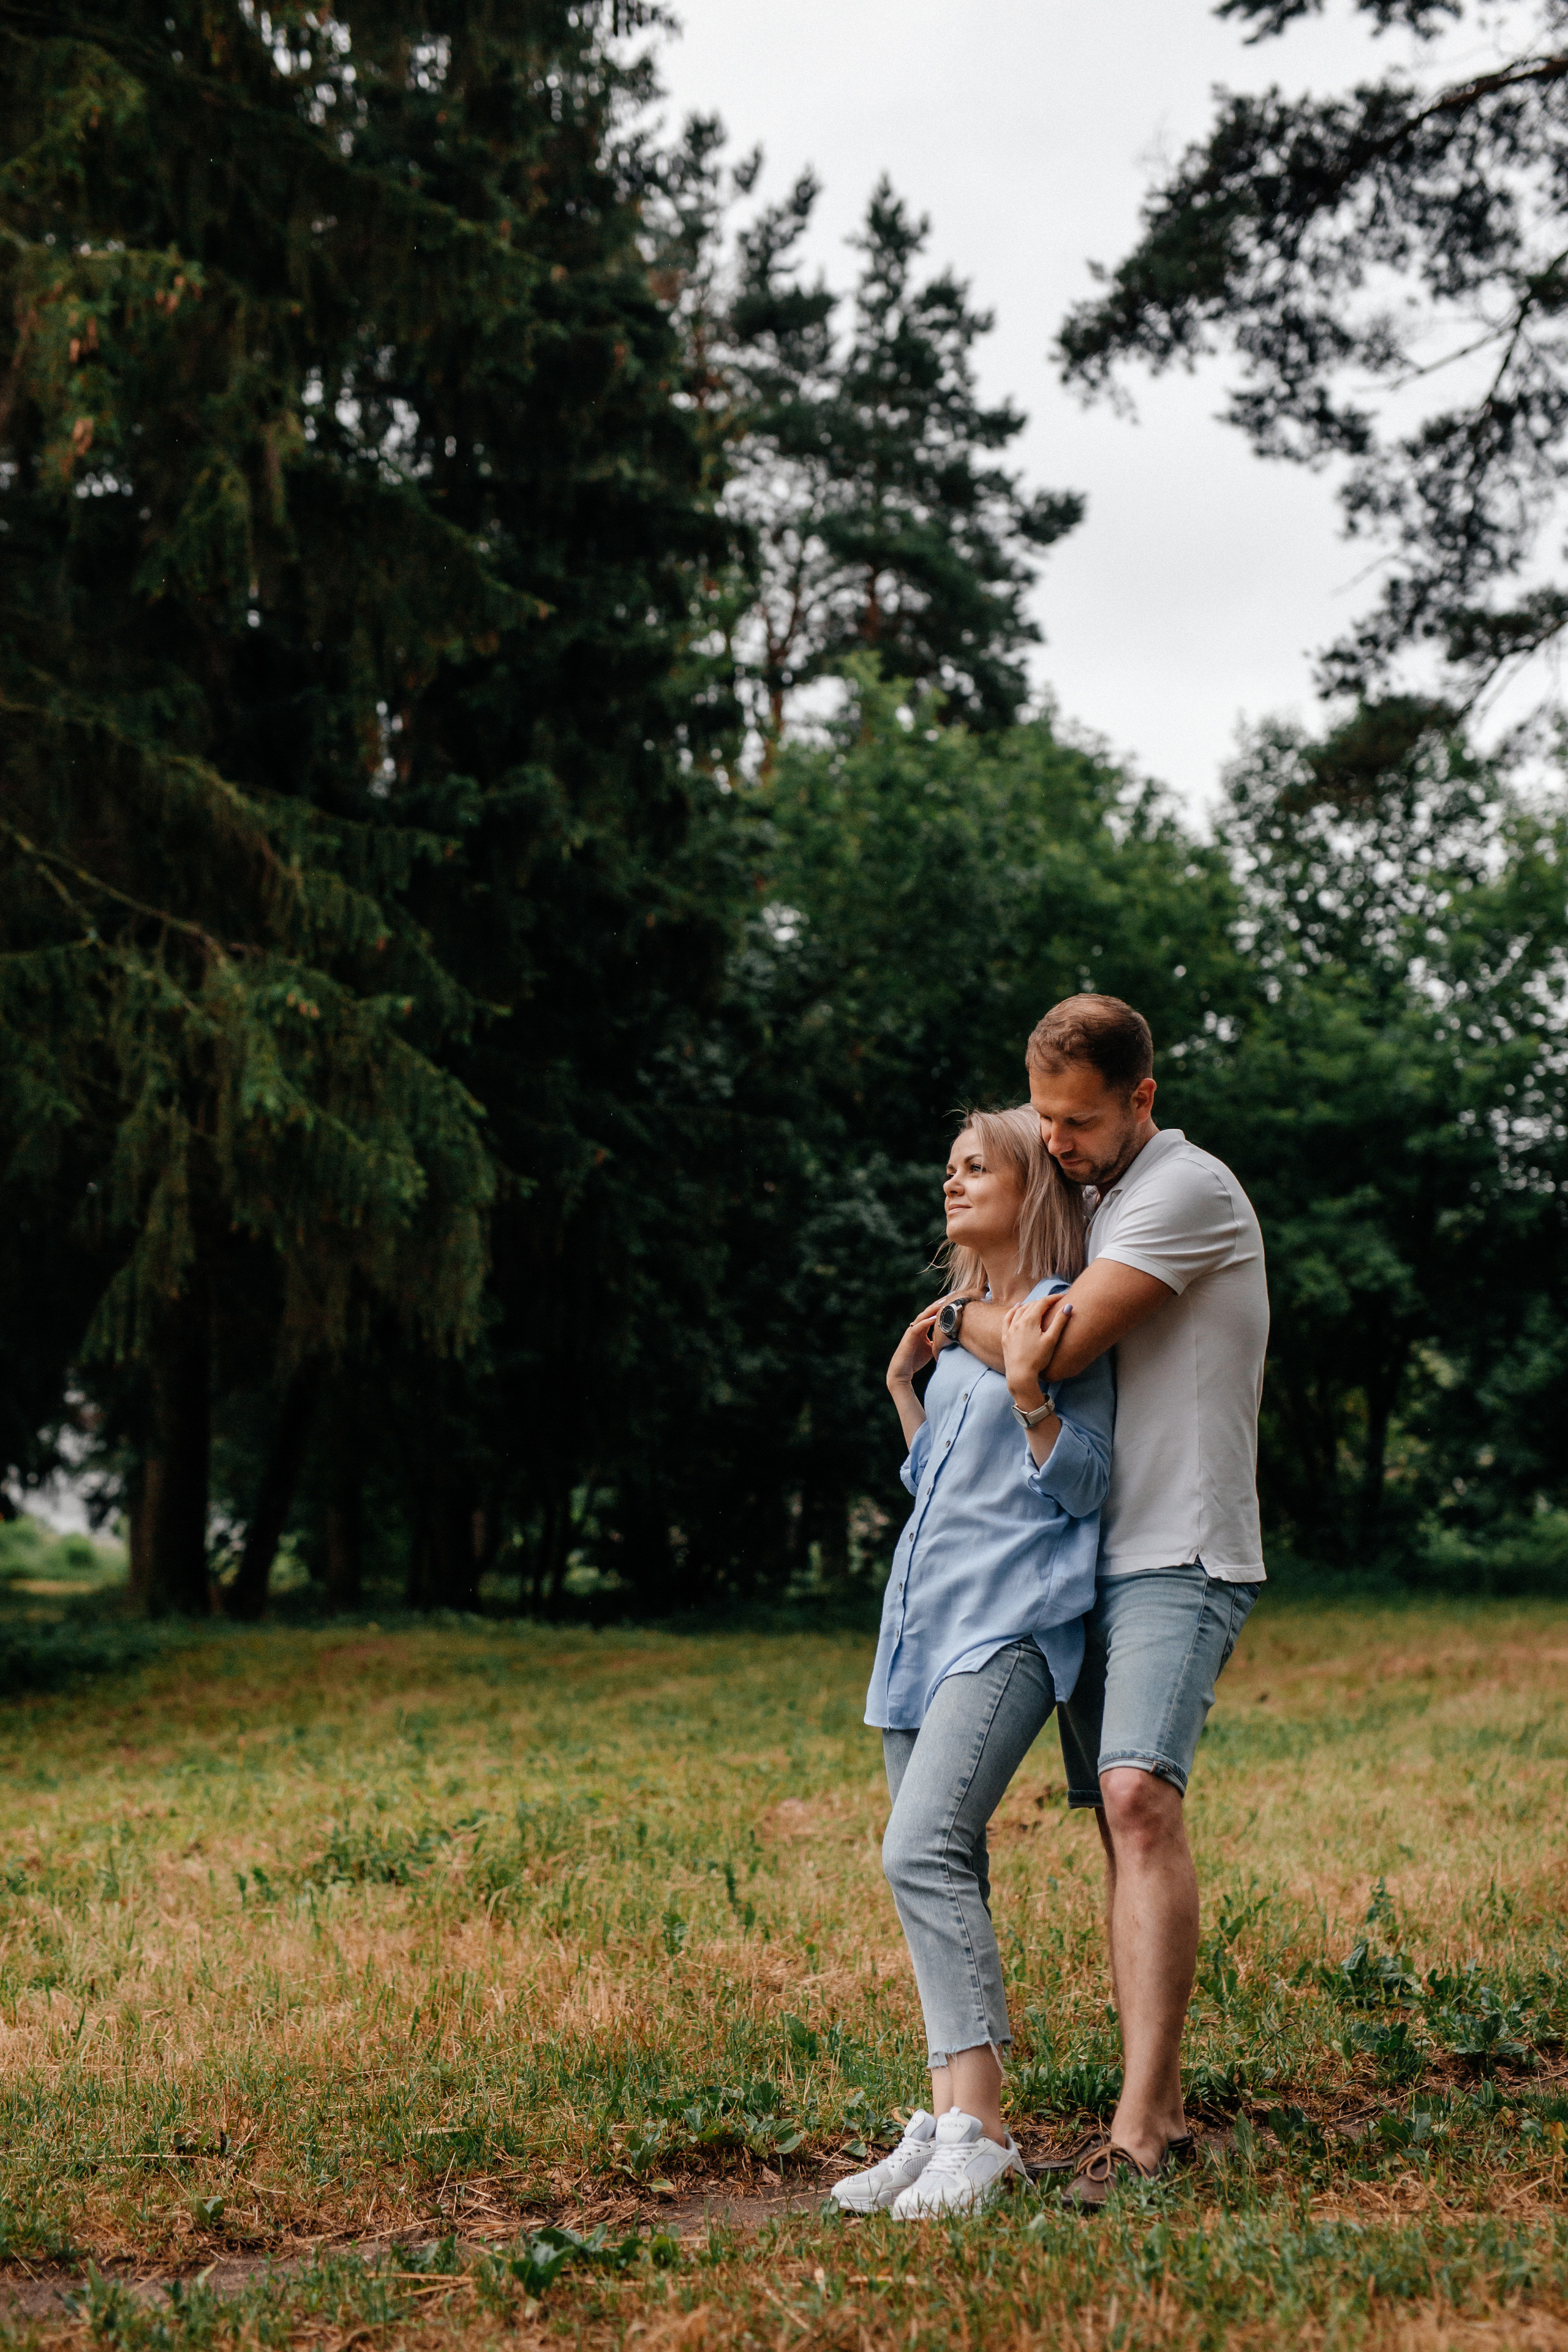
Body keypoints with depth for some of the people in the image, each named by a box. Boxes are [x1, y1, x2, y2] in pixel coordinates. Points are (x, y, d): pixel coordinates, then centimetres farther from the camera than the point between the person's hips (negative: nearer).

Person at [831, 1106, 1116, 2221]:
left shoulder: (1066, 1322, -4)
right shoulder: (963, 1325, 20)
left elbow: (1084, 1487, -8)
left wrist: (1028, 1395, -20)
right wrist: (902, 1385, 20)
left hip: (1010, 1621, -9)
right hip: (924, 1619, 9)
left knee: (925, 1850, -21)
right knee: (944, 1871, 6)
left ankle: (980, 2129, -20)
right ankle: (950, 2123, 9)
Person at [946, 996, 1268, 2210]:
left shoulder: (1190, 1188, -9)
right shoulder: (1105, 1202, 21)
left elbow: (1059, 1347, -16)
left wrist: (959, 1318, 1)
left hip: (1181, 1559, -9)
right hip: (1099, 1561, 9)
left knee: (1140, 1794, -23)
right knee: (1120, 1822, 6)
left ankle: (1141, 2120, -25)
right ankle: (1161, 2112, 12)